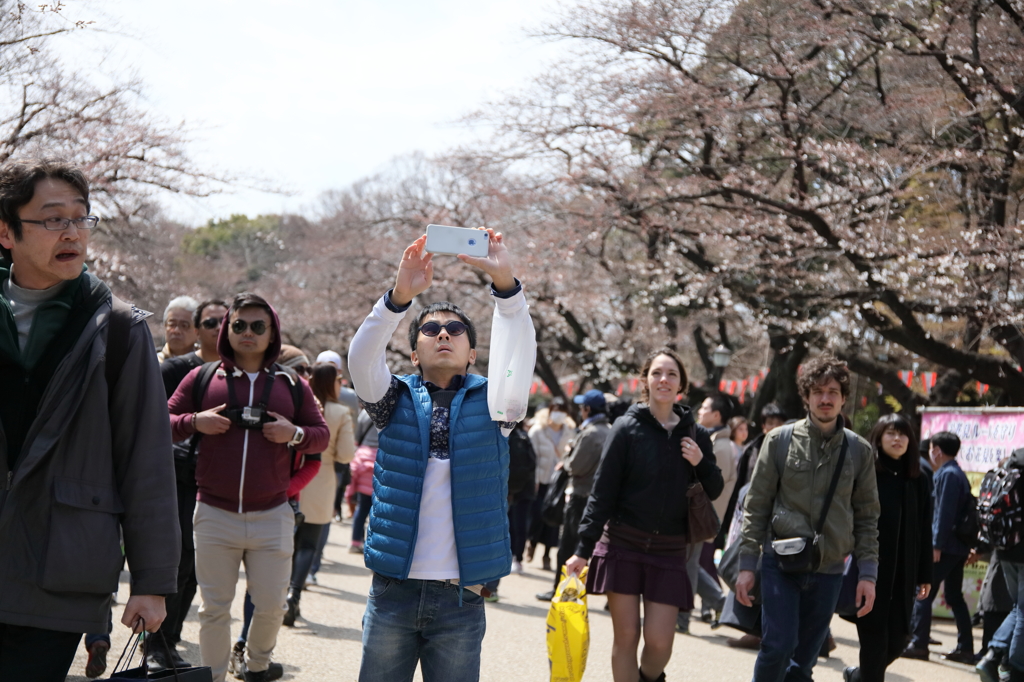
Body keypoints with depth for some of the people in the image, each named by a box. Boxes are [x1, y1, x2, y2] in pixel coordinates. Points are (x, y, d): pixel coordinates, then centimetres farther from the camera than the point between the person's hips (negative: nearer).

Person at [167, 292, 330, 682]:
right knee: (214, 608, 3)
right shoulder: (202, 378, 5)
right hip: (214, 515, -1)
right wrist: (195, 422, -11)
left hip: (272, 516, 1)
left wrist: (295, 434, -9)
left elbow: (322, 435, 12)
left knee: (271, 606, 3)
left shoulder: (292, 386, 8)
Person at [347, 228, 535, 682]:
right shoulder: (397, 401, 6)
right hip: (393, 589, 0)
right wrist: (400, 296, -29)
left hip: (460, 597, 0)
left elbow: (519, 352, -13)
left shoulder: (491, 403, 5)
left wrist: (504, 283, -28)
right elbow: (362, 356, -13)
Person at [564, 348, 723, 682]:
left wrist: (702, 464, -8)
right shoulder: (627, 428, -2)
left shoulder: (695, 435, 7)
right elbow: (603, 491, -3)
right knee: (626, 635, -2)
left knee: (659, 639, -4)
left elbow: (714, 491, 13)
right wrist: (583, 549, -8)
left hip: (669, 551, 2)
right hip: (623, 544, -2)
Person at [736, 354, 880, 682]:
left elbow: (867, 517, 7)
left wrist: (867, 573, 1)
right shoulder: (780, 441, 0)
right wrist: (747, 564, -3)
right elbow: (756, 505, 1)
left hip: (829, 569, 2)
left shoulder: (859, 451, 4)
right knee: (778, 645, -13)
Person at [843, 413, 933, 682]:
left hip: (903, 576, 5)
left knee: (897, 642, 9)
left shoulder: (919, 482, 10)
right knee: (875, 641, -4)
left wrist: (925, 576, 9)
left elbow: (924, 532, 11)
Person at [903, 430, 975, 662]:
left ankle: (919, 644, -7)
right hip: (958, 547, 10)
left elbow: (945, 512, -19)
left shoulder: (948, 474, -13)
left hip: (946, 546, -10)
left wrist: (937, 545, -19)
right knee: (955, 597, 13)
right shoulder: (958, 474, 17)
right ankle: (965, 648, 13)